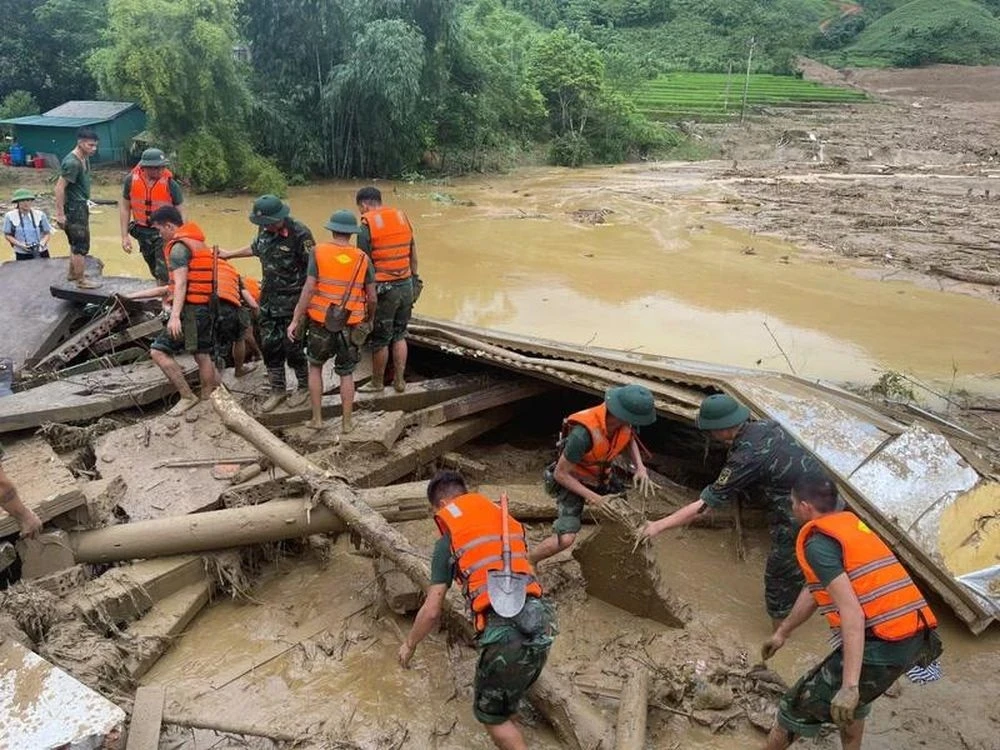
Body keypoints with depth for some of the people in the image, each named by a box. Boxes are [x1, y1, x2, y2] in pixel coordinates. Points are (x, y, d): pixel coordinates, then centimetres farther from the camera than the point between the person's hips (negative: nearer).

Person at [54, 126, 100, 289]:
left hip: (81, 206, 10)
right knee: (81, 245, -3)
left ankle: (72, 274, 34)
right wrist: (60, 213, -22)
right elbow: (60, 187, -22)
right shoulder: (72, 162, -21)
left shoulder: (85, 159, 8)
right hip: (74, 208, -10)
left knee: (77, 243, 20)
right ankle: (81, 280, 5)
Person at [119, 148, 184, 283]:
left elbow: (180, 213, -8)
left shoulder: (170, 184, -15)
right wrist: (125, 236, 0)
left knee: (164, 273, -12)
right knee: (155, 271, 18)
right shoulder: (131, 180, -7)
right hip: (142, 231, 4)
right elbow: (124, 207, 2)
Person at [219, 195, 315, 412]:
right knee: (269, 344, 9)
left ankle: (304, 387, 22)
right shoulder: (265, 230, 1)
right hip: (269, 297, 7)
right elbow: (255, 248, 23)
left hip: (292, 300, -7)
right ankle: (277, 390, 23)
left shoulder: (299, 234, -19)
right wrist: (229, 254, 30)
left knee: (292, 346, 0)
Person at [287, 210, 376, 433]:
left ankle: (317, 418, 19)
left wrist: (295, 320, -8)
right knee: (346, 374, 16)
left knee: (315, 366, 21)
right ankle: (347, 422, 20)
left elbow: (309, 289, -13)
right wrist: (369, 320, 20)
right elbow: (372, 298, 2)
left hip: (321, 324, -1)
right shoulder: (362, 259, -2)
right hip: (351, 327, 1)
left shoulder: (319, 251, -7)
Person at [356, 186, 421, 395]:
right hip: (406, 285, 6)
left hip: (383, 289, -6)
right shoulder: (402, 216, 6)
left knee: (380, 340, 8)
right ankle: (399, 381, 22)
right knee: (399, 335, 17)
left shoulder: (367, 225, -11)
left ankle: (377, 383, 21)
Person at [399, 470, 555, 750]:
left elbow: (432, 612, 5)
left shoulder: (448, 541, 4)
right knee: (505, 705, 27)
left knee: (490, 714, 17)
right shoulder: (508, 521, 18)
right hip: (541, 625, 6)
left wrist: (409, 644, 22)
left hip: (504, 632, -6)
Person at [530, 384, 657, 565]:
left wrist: (640, 467, -10)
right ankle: (527, 562, 6)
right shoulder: (583, 433, -39)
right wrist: (591, 496, -25)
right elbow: (560, 474, -26)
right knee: (566, 539, -20)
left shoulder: (624, 422, -21)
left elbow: (630, 440, 6)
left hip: (601, 476, 7)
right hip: (571, 481, -7)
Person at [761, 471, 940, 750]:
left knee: (801, 705, 7)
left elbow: (852, 611, -21)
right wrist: (782, 632, 36)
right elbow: (814, 589, 27)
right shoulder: (850, 522, 18)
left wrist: (849, 686, -23)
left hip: (882, 645, -9)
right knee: (855, 693, 36)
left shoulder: (817, 542, -10)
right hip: (919, 635, 9)